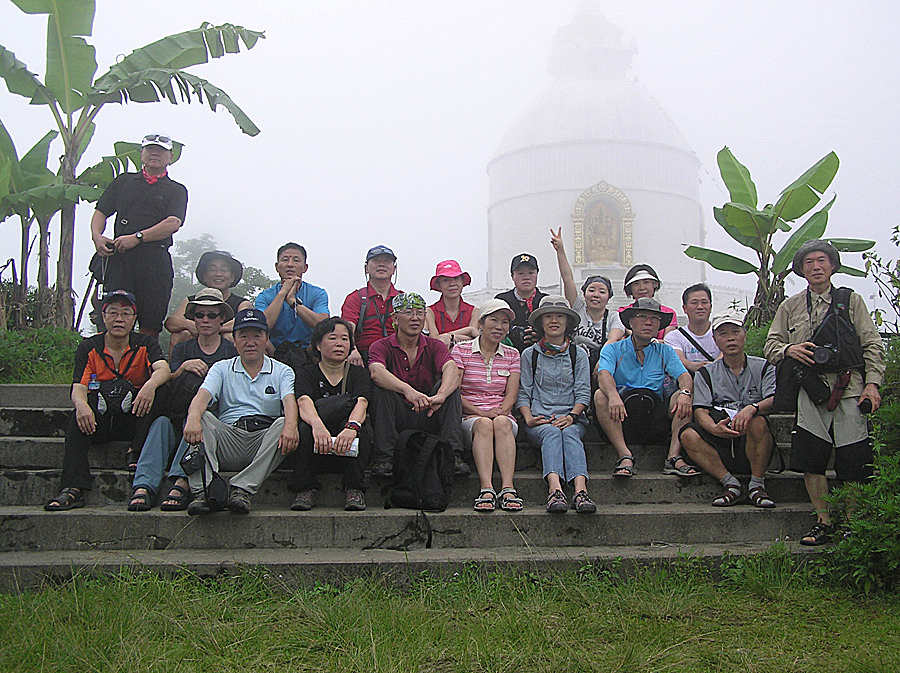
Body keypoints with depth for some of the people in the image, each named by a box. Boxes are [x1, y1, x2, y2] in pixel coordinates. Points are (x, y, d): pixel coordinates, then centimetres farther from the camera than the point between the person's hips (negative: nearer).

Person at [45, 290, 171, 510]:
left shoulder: (145, 344, 3)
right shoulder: (88, 348, 4)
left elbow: (163, 369, -18)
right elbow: (78, 388, -9)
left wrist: (150, 385, -44)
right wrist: (81, 404, -35)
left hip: (133, 418, 0)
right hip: (99, 419, 1)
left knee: (155, 397, -27)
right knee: (78, 416, -31)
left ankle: (135, 455, -25)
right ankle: (72, 489, -40)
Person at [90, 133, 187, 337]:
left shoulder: (176, 190, 14)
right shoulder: (123, 181, 23)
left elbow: (173, 223, -3)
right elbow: (101, 212, 20)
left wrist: (137, 238, -11)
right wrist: (96, 236, -1)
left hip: (155, 259, -1)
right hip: (119, 256, 2)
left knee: (150, 323, -6)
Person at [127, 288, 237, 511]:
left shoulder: (232, 351, 13)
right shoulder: (183, 349, 20)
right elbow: (168, 383, 6)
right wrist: (183, 368, -14)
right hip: (179, 418, 2)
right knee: (161, 421, -32)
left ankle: (182, 482, -50)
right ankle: (143, 487, -45)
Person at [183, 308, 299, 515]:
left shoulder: (282, 372, 15)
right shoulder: (222, 369, 17)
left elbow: (289, 401, -6)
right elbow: (203, 396, -3)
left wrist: (290, 425, -31)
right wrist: (194, 418, -28)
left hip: (265, 441, -1)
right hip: (228, 437, 1)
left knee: (284, 423, -30)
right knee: (200, 418, -24)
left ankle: (243, 488, -36)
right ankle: (203, 491, -38)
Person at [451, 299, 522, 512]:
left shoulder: (512, 355, 17)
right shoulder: (461, 350, 8)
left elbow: (511, 395, 6)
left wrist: (500, 411, -16)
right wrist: (481, 413, -15)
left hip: (503, 416, 2)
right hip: (468, 418, -2)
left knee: (502, 423, -34)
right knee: (484, 424, -36)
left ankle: (508, 488, -46)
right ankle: (486, 488, -50)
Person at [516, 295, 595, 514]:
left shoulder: (578, 354, 17)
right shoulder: (530, 354, 15)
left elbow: (583, 392, 7)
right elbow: (523, 392, 8)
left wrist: (572, 415, -11)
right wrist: (528, 418, -11)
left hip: (571, 417, 1)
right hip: (539, 418, 0)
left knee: (570, 434, -33)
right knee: (551, 433, -34)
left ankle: (581, 490, -56)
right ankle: (555, 489, -57)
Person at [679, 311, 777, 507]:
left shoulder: (763, 368, 12)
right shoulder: (706, 373, 13)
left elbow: (774, 401, -6)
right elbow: (700, 411, -1)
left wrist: (753, 408, -30)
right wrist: (715, 428, -25)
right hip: (719, 445, 1)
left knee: (757, 421, -33)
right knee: (688, 435, -27)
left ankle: (757, 485, -16)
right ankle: (730, 484, -17)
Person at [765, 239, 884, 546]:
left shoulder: (851, 301, 12)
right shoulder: (790, 307, 16)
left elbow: (872, 346, 7)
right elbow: (771, 345, 14)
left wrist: (872, 383, -5)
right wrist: (789, 350, -9)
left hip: (849, 391, -1)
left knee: (853, 463, -5)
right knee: (811, 460, -4)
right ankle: (823, 523, 8)